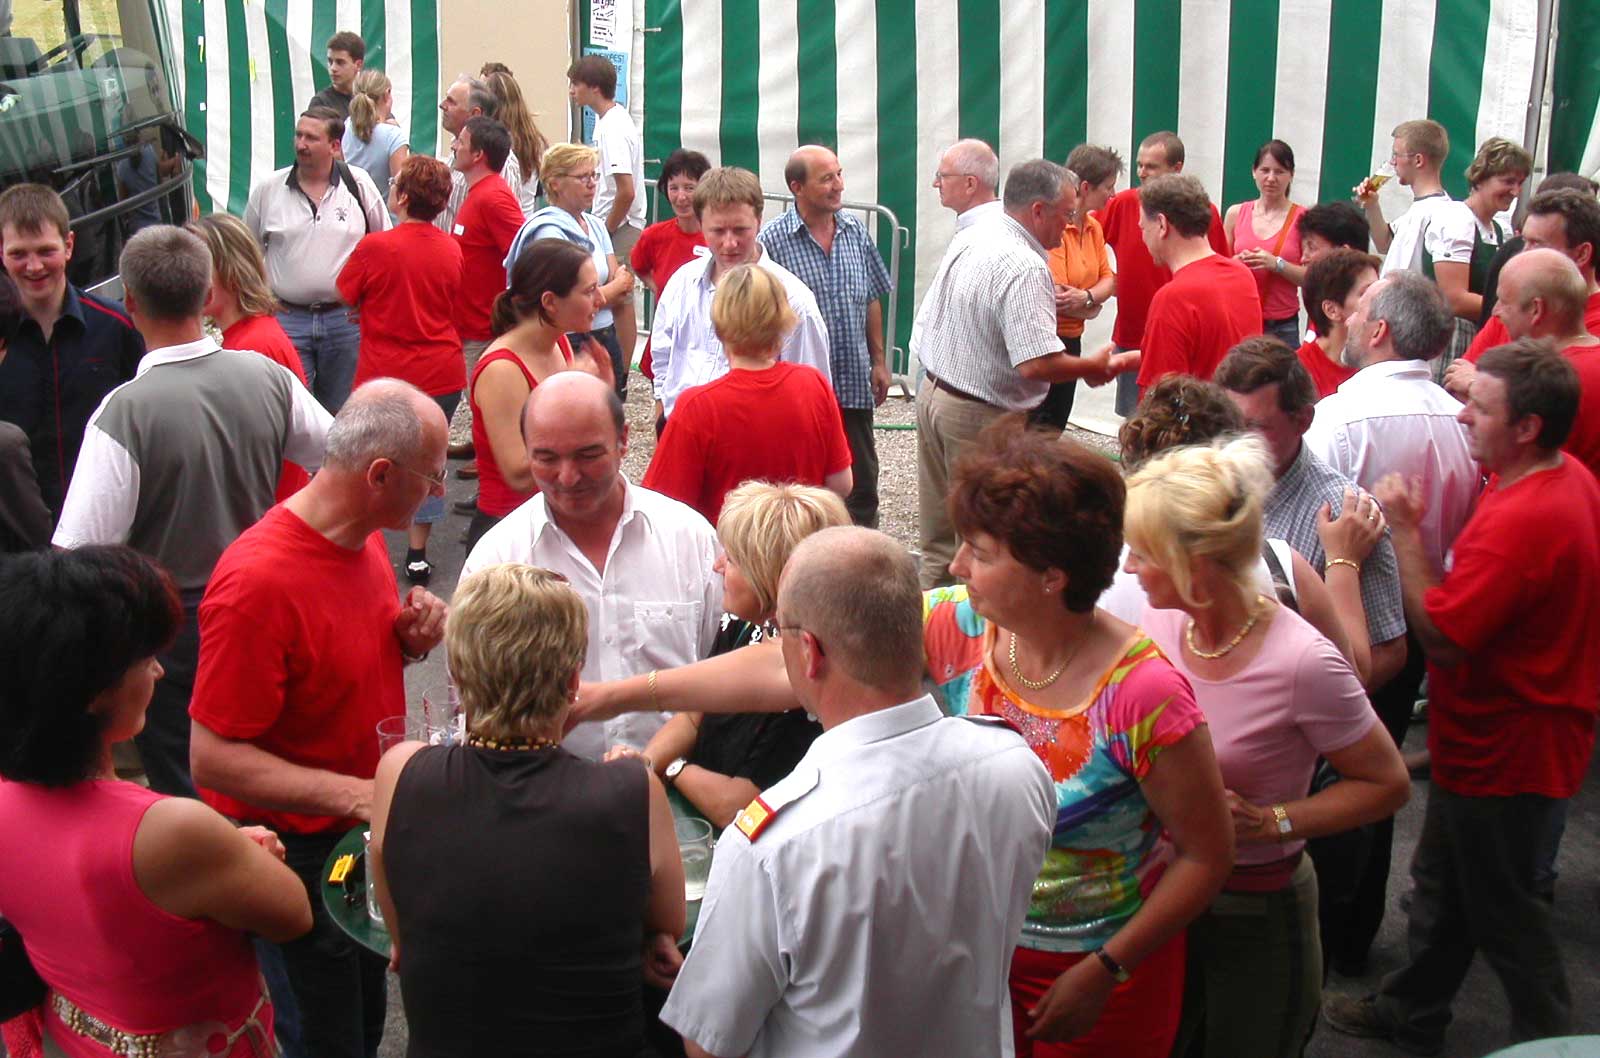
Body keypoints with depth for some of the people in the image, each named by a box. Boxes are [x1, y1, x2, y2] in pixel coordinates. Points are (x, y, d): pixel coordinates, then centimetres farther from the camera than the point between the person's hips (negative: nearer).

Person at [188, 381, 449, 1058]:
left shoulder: (364, 537, -1)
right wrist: (355, 795, -33)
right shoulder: (258, 582, -29)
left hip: (367, 841, 8)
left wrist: (410, 639, -6)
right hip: (298, 856, -8)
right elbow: (213, 758, -26)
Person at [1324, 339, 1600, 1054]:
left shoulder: (1521, 520, -32)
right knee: (1441, 881, 24)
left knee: (1501, 911, 9)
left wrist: (1406, 530, -22)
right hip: (1501, 734, 10)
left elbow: (1441, 637, -28)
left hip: (1505, 753, -10)